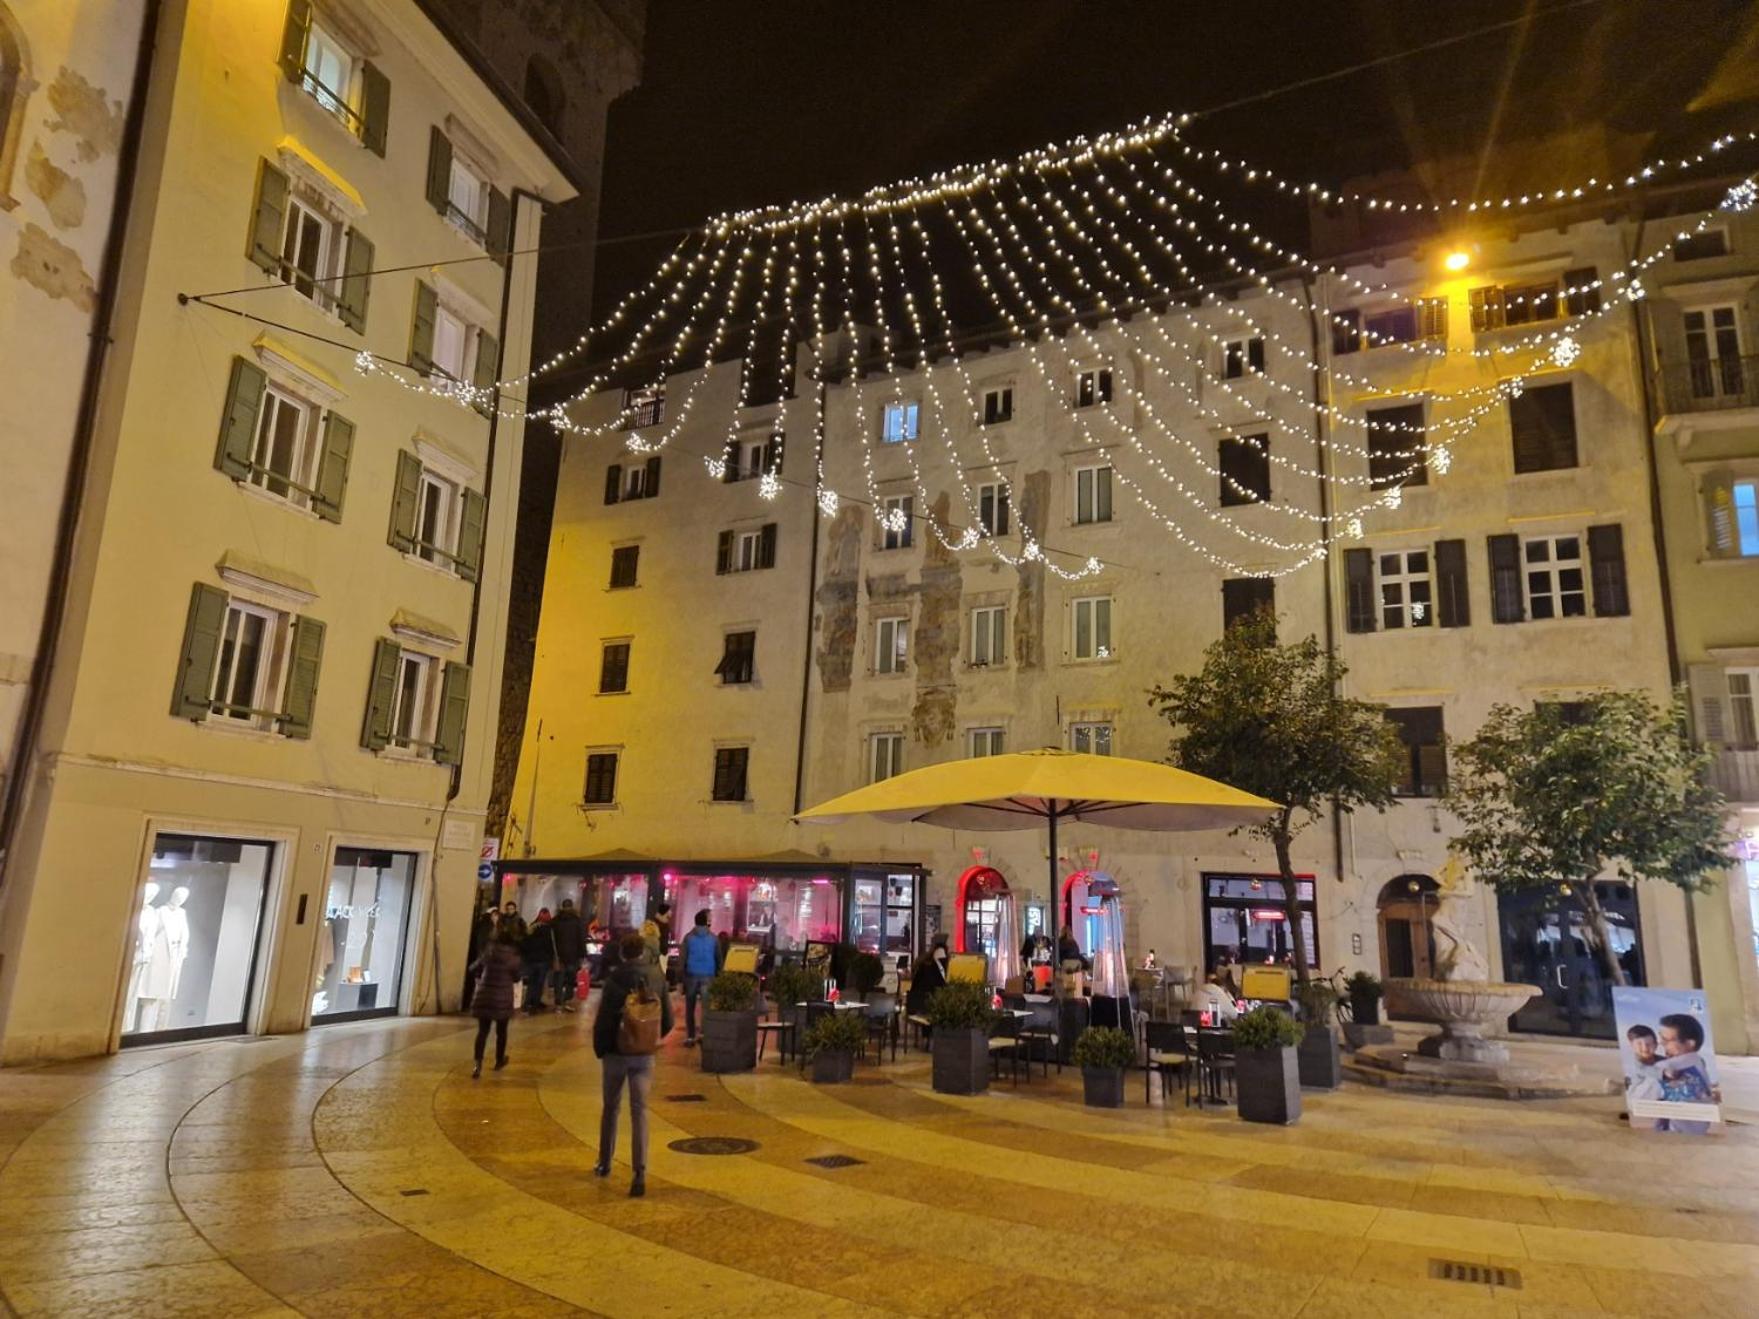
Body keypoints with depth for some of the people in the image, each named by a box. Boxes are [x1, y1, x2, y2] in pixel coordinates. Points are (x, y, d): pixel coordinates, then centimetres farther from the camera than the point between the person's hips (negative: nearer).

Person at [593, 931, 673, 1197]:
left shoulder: (614, 980, -14)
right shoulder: (656, 978, -4)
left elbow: (603, 1020, -11)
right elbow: (668, 1020, 2)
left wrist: (599, 1049, 4)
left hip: (616, 1053, -1)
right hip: (644, 1055, 1)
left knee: (611, 1108, 18)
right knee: (639, 1111, 1)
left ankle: (604, 1164, 32)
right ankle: (640, 1172, -11)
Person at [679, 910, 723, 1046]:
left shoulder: (688, 937, -1)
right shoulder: (713, 938, 0)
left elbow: (683, 959, -3)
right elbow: (719, 959, 5)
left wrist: (681, 979, 0)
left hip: (691, 975, 0)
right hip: (708, 976, 0)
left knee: (690, 1007, 9)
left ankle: (690, 1037, 6)